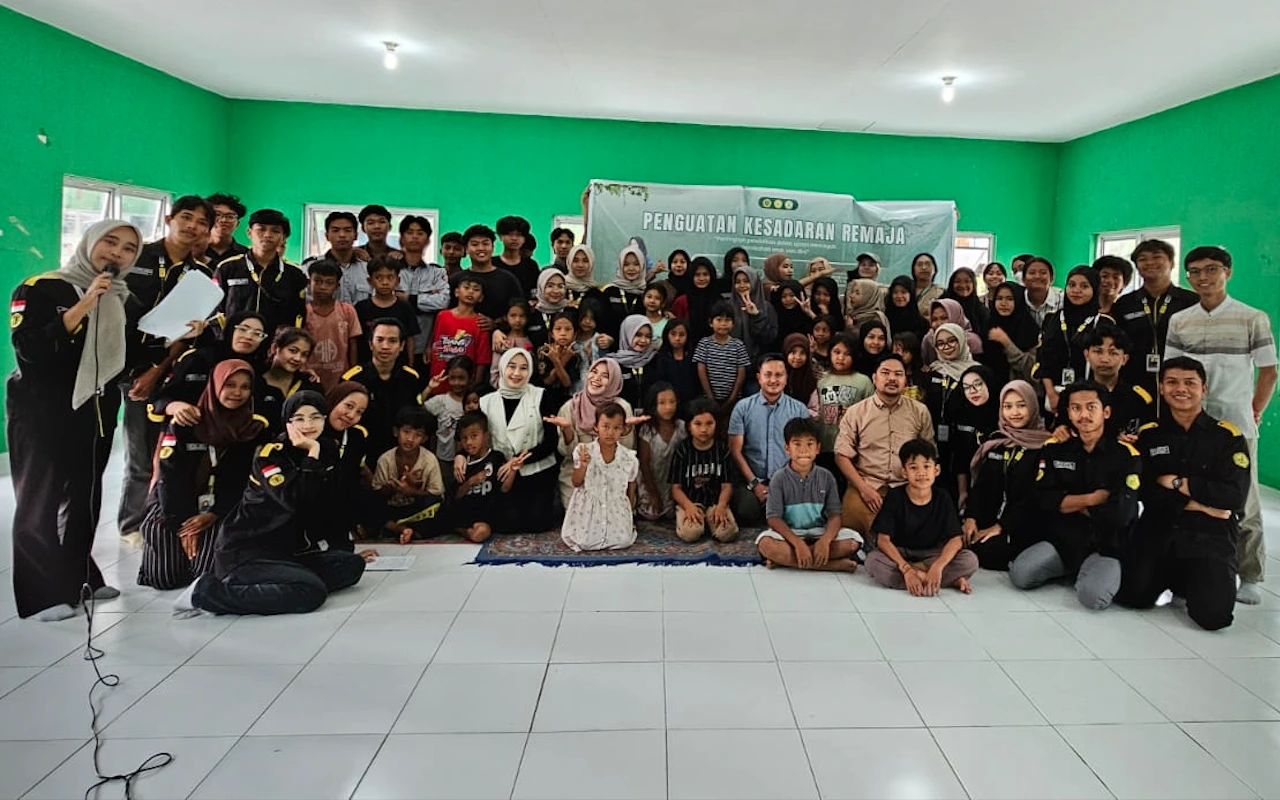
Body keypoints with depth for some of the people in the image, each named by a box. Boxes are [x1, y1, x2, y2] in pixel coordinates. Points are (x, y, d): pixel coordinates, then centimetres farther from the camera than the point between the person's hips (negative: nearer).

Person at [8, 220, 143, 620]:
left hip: (97, 410, 6)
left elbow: (133, 354, 9)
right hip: (42, 411, -5)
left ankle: (77, 577, 21)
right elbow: (27, 348, -21)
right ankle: (42, 592, 4)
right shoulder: (40, 289, -8)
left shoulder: (124, 300, 10)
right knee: (41, 498, -2)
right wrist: (83, 307, -25)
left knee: (86, 495, 9)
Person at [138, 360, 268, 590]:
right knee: (164, 577, -15)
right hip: (174, 506, 0)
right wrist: (182, 523, -15)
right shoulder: (184, 423, -5)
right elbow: (171, 476, -9)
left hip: (220, 510, 1)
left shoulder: (255, 428, -1)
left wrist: (214, 514, -14)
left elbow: (246, 480, -3)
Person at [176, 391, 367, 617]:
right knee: (311, 591, -28)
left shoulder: (327, 452, 7)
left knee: (353, 564, -7)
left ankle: (260, 586, -9)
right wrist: (312, 454, -25)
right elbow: (295, 501, -28)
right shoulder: (270, 453, -13)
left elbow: (331, 507, 13)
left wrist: (345, 546, 10)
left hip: (288, 550, 8)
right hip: (246, 550, -8)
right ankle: (206, 591, -16)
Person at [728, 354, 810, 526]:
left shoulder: (800, 409, 7)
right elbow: (735, 451, 1)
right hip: (752, 480, -1)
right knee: (745, 514, -30)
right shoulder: (743, 407, 4)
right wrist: (755, 483, -7)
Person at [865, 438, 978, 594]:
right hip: (899, 553, 0)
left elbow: (956, 539, -14)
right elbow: (883, 539, -18)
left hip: (931, 554, 1)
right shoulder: (895, 497, -11)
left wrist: (937, 567, -33)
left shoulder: (942, 498, -6)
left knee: (970, 560, -22)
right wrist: (907, 570, -32)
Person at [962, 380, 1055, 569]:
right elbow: (980, 484, 8)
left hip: (1021, 526, -4)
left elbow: (1034, 496, -9)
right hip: (987, 519, 4)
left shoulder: (1044, 445, -3)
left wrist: (1000, 527, -15)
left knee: (985, 550, -28)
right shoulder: (993, 441, 12)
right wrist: (971, 518, -8)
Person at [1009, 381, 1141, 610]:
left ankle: (1104, 570, 6)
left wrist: (1069, 503, -5)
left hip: (1105, 546, -3)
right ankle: (1068, 569, 9)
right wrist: (1091, 499, -11)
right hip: (1061, 539, 3)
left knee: (1093, 596, -30)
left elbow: (1121, 514, -15)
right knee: (1020, 575, -21)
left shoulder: (1126, 455, -7)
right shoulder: (1054, 448, 3)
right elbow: (1044, 499, -5)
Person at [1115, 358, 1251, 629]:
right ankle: (1169, 576, 17)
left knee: (1213, 614, -20)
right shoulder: (1148, 435, 6)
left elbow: (1235, 496, -10)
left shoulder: (1227, 436, 2)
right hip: (1158, 529, 2)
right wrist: (1197, 502, -12)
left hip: (1211, 534, -1)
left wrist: (1177, 483, -9)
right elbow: (1146, 492, -4)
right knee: (1131, 594, -17)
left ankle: (1192, 581, 16)